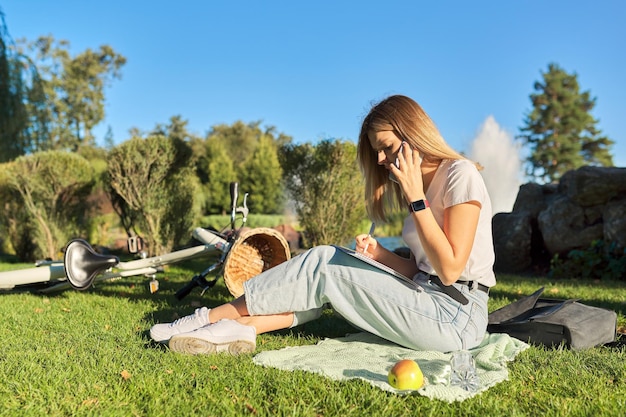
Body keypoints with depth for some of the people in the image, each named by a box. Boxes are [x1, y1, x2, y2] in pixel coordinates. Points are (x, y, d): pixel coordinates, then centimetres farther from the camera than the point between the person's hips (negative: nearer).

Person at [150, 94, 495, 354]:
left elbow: (450, 270, -18)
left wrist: (416, 197, -19)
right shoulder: (424, 185, 15)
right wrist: (379, 253, -4)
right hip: (426, 299, 8)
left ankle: (213, 318, -5)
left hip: (456, 317, -8)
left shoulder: (460, 173, -11)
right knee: (327, 259, -6)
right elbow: (423, 269, 13)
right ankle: (238, 327, -18)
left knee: (323, 269, -13)